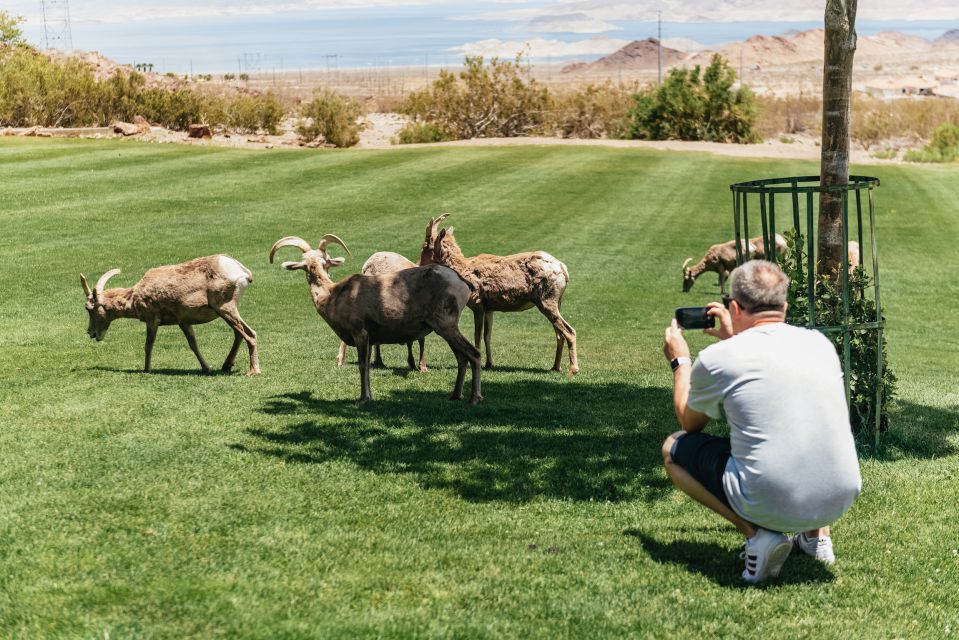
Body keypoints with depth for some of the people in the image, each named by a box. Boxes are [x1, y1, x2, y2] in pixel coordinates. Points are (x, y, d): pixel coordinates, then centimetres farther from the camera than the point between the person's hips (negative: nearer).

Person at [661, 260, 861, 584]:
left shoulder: (717, 358, -5)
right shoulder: (821, 344, 9)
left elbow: (690, 424, 16)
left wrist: (679, 362, 29)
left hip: (769, 504, -5)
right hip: (840, 500, 5)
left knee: (673, 448, 17)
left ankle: (757, 534, 1)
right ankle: (817, 534, 19)